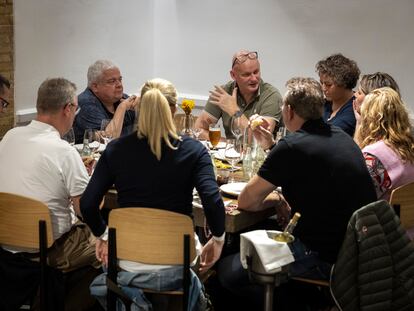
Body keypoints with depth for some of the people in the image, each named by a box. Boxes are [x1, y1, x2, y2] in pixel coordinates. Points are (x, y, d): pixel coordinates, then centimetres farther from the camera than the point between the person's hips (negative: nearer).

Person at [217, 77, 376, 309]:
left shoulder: (292, 146, -17)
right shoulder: (340, 136, 9)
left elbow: (246, 202, -10)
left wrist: (275, 199, 8)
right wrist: (271, 145, 22)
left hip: (325, 257, -9)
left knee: (228, 270, -1)